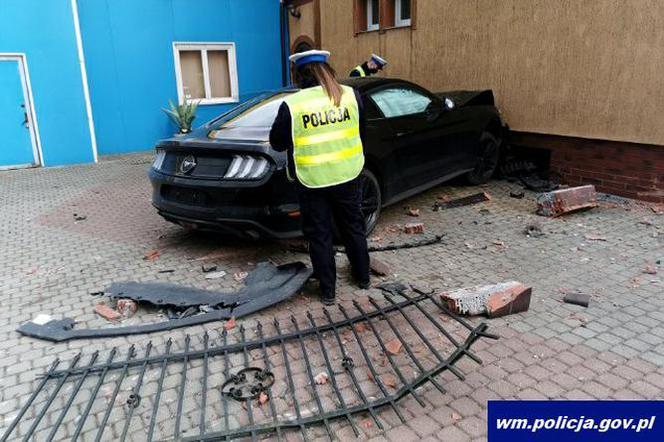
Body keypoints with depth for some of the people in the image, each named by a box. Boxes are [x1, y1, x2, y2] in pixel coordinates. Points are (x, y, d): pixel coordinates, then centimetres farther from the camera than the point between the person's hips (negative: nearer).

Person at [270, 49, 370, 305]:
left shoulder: (292, 105, -14)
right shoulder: (350, 95, -4)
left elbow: (277, 143, -2)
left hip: (312, 181, -3)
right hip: (348, 177, 3)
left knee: (319, 236, 11)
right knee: (353, 227, 21)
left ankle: (327, 291, 21)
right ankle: (362, 277, 37)